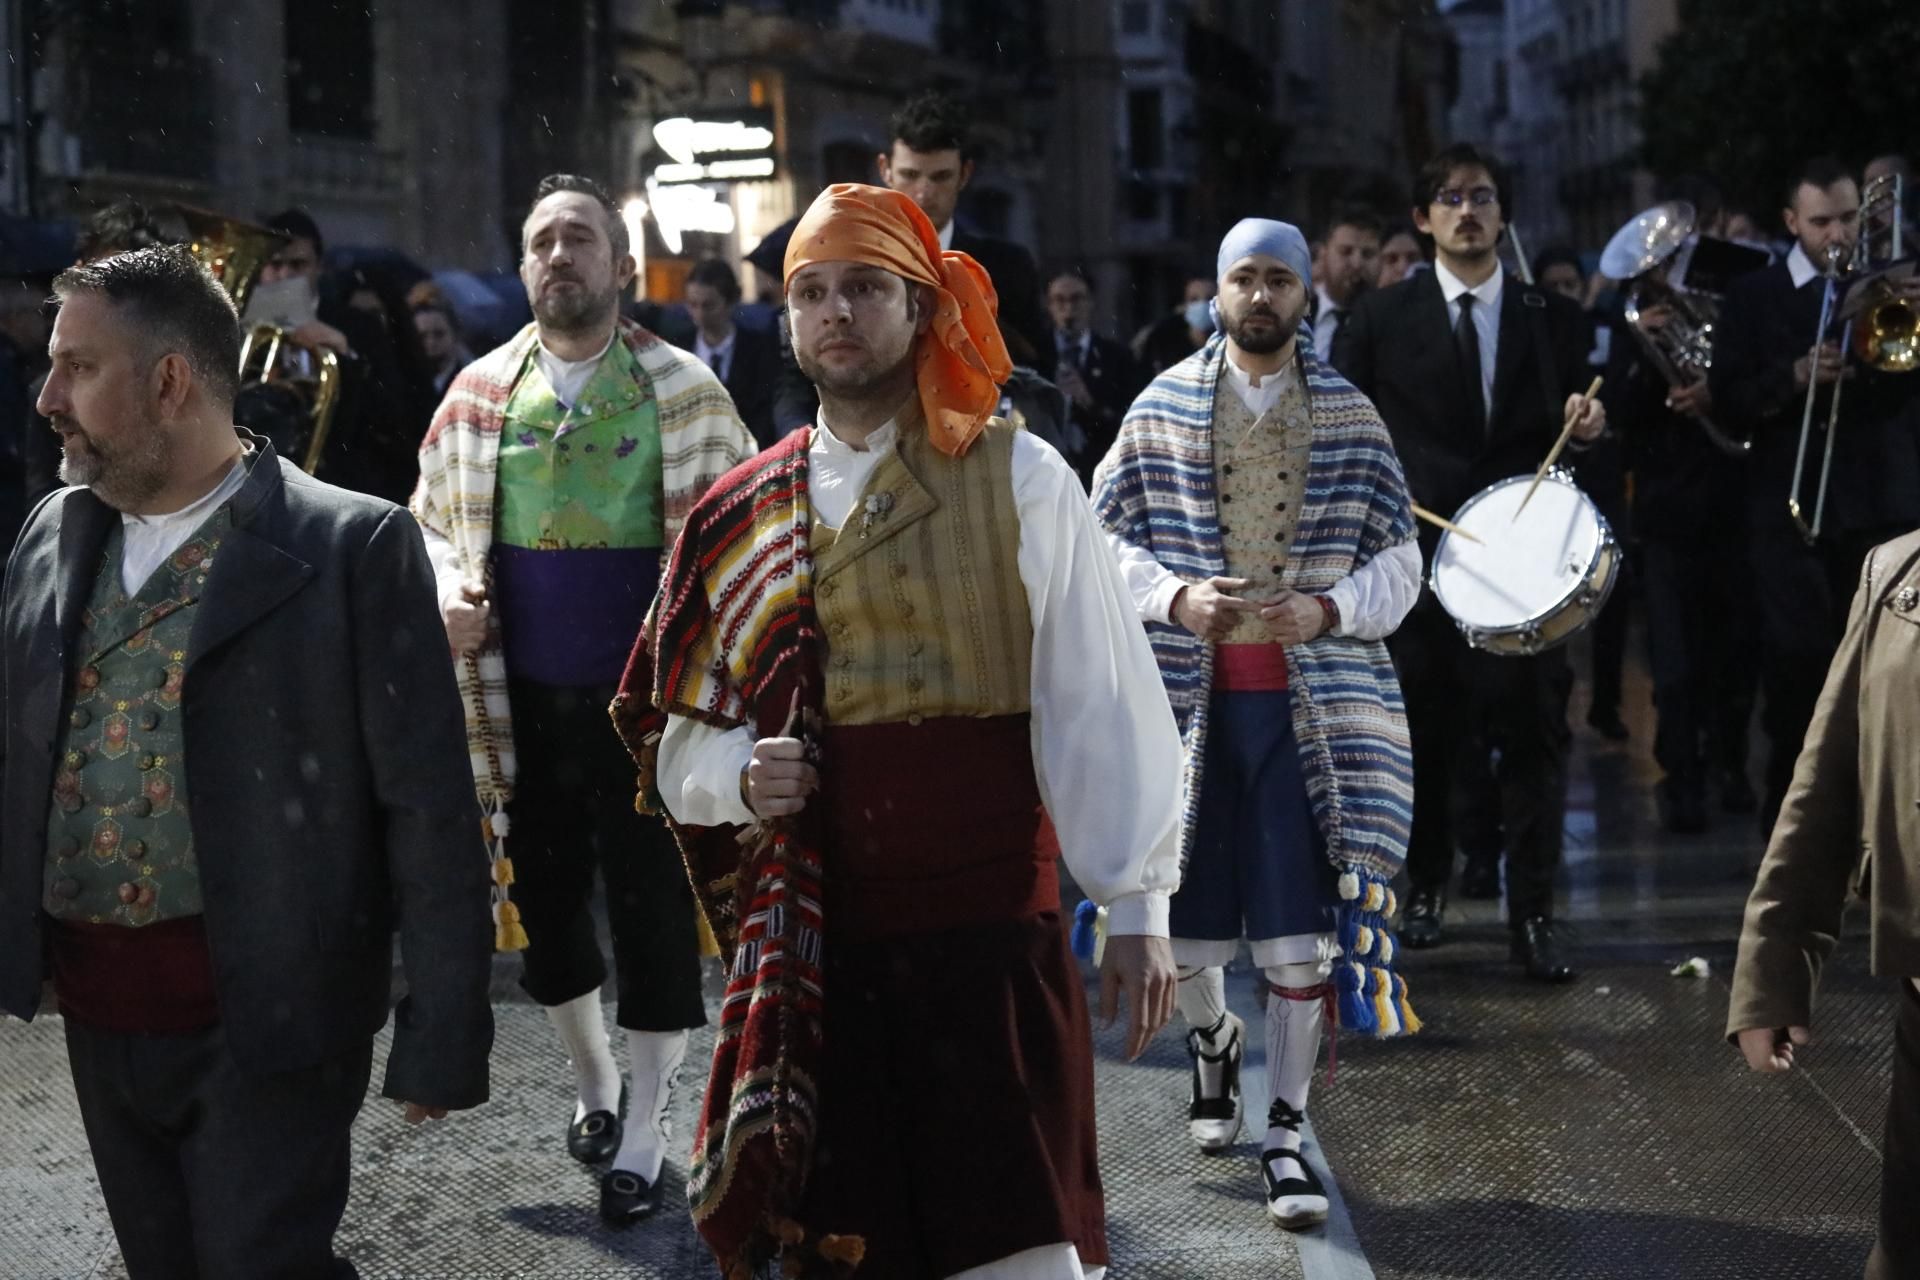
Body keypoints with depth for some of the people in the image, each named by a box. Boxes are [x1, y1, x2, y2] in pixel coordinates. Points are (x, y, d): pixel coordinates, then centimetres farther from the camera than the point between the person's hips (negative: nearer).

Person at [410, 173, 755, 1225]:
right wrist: (448, 589, -4)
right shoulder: (478, 393, 4)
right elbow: (429, 519, 15)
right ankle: (593, 1080, 38)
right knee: (542, 904, 14)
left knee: (653, 911, 2)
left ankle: (643, 1134, 17)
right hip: (521, 704, 3)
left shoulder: (683, 390, -4)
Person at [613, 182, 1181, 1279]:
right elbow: (675, 739, 16)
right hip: (809, 952, 3)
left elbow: (1103, 701, -3)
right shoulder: (741, 517, 10)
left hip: (990, 936, -3)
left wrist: (1138, 909, -6)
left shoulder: (1016, 480, -1)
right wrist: (739, 774, -6)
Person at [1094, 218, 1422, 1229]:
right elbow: (1106, 538, 4)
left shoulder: (1349, 415, 6)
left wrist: (1328, 607, -13)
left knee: (1302, 932, -3)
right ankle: (1211, 1036, 40)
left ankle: (1285, 1132, 8)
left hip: (1314, 699, 0)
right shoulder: (1164, 406, 5)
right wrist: (1178, 596, -13)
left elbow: (1398, 563, 6)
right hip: (1190, 689, 1)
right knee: (1181, 922, 7)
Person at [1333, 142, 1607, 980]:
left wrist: (1585, 429, -10)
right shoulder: (1382, 319, 4)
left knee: (1531, 731, -3)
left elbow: (1569, 438, 12)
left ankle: (1533, 917, 2)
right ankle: (1424, 887, 27)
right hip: (1417, 550, 0)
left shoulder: (1552, 321, 8)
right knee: (1422, 729, 8)